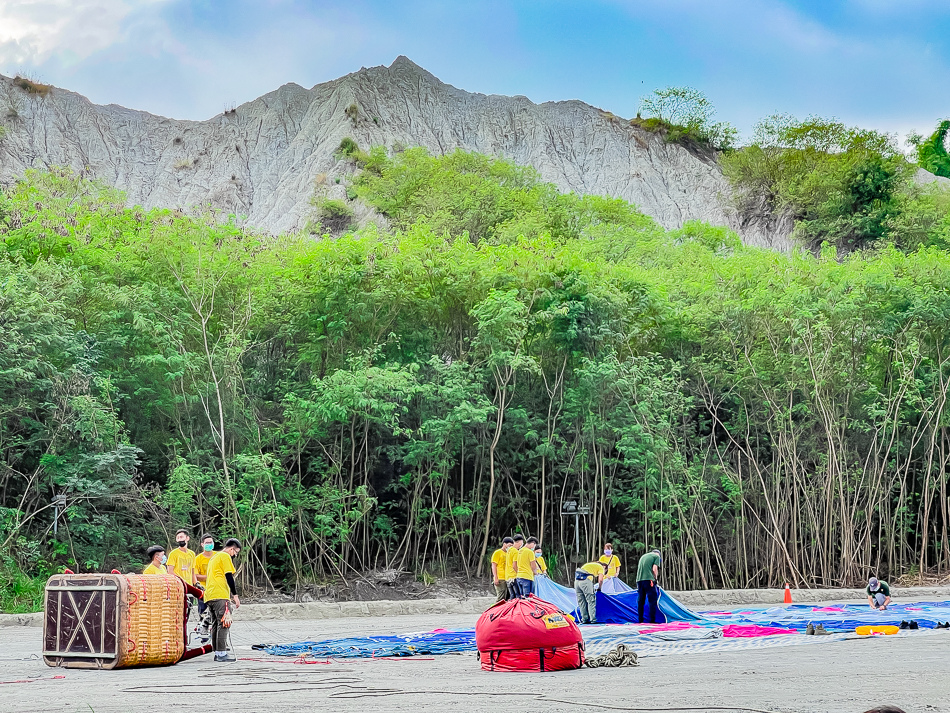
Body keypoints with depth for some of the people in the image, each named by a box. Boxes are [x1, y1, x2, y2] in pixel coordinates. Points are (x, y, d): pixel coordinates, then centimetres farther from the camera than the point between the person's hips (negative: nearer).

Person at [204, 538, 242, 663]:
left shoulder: (214, 557, 25)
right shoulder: (225, 556, -4)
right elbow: (229, 577, -10)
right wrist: (235, 595, -10)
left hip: (209, 596, 10)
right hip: (220, 596, -10)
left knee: (216, 624, 10)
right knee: (223, 624, -11)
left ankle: (217, 653, 10)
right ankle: (222, 653, -15)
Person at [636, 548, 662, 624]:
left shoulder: (643, 556, 27)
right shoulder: (657, 556, 7)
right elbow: (654, 569, -5)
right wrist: (655, 578, 9)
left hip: (639, 580, 6)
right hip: (649, 580, -6)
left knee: (640, 601, 9)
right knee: (653, 600, -2)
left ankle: (640, 620, 9)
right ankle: (652, 620, -7)